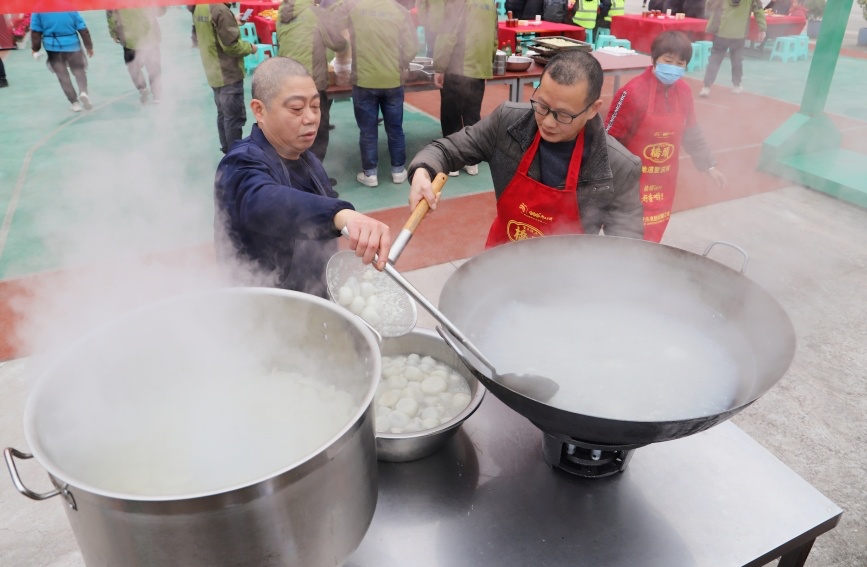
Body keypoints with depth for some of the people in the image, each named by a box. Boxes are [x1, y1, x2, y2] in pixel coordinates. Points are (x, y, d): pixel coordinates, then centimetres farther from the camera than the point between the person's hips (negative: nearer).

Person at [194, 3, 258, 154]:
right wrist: (250, 47, -4)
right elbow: (231, 45, -21)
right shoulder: (220, 9, -22)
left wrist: (233, 23, 16)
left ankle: (227, 150, 29)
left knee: (223, 114, 19)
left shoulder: (199, 7, 6)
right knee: (235, 117, -2)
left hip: (214, 72, 9)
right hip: (228, 74, -9)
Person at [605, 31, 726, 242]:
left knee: (651, 240, 15)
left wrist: (709, 165, 15)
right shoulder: (633, 92, -19)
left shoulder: (683, 91, 1)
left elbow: (691, 133, 14)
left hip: (663, 185, 6)